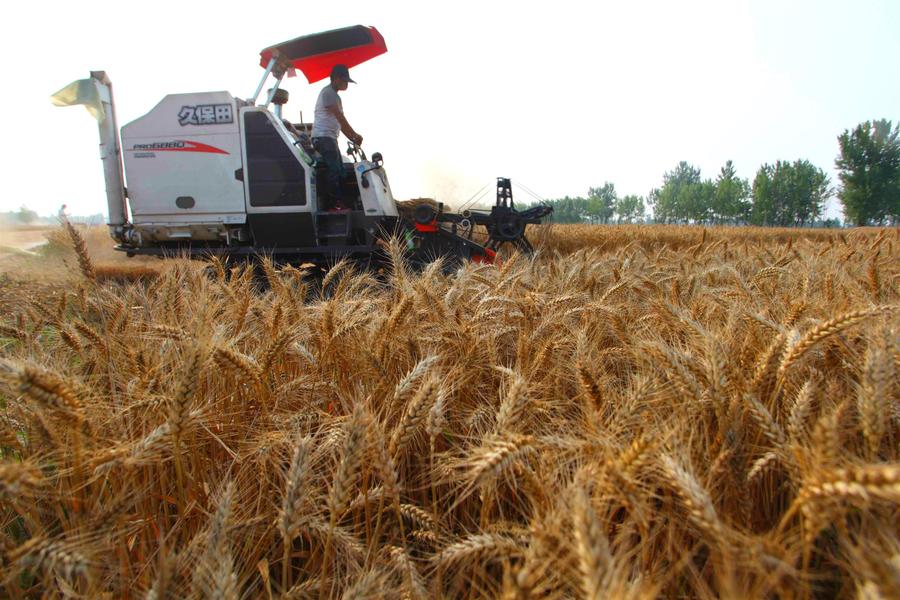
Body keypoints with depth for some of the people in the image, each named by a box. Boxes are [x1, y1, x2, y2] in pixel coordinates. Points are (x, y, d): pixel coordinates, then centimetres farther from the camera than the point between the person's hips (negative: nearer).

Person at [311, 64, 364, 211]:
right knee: (335, 169, -16)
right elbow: (340, 117, -16)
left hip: (330, 138, 10)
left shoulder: (334, 95, 23)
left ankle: (338, 202, 6)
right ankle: (336, 203, -17)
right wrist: (355, 135, -12)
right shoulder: (328, 92, -9)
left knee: (339, 170, 6)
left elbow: (340, 121, 19)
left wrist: (352, 138, 10)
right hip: (323, 137, -10)